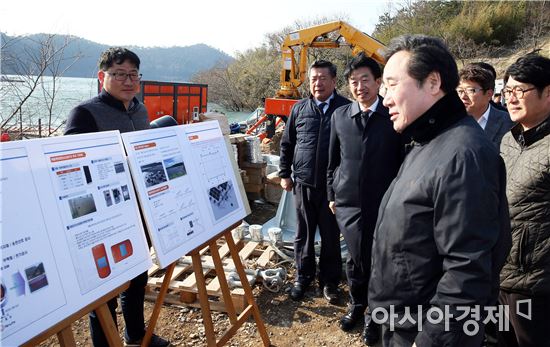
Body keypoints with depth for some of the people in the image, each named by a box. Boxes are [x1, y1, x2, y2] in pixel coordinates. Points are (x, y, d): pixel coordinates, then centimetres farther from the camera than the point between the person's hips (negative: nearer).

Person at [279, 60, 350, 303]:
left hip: (333, 185, -2)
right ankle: (303, 277, 30)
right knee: (303, 234, 13)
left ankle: (329, 281, 26)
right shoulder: (300, 108, 5)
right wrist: (284, 174, 10)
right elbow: (286, 143, 13)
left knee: (331, 236, 9)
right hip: (303, 183, 2)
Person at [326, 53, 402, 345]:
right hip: (348, 203, 3)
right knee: (355, 258, 14)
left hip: (383, 204, -2)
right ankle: (357, 304, 38)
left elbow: (404, 160, -2)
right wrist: (331, 194, 11)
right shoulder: (339, 116, 4)